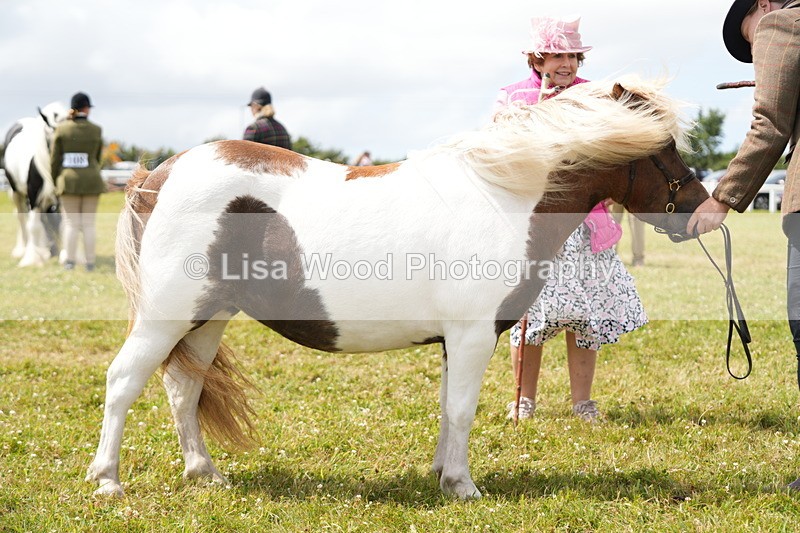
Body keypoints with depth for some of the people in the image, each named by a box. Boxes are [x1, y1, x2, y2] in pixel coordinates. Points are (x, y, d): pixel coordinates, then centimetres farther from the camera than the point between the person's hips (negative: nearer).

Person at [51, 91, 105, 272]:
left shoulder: (61, 129, -6)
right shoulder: (96, 130, -4)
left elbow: (55, 158, -3)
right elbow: (97, 157, 7)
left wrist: (55, 181, 9)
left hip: (69, 181, 0)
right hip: (91, 181, 0)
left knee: (71, 223, 5)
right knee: (89, 223, 5)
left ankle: (70, 261, 3)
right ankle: (90, 262, 5)